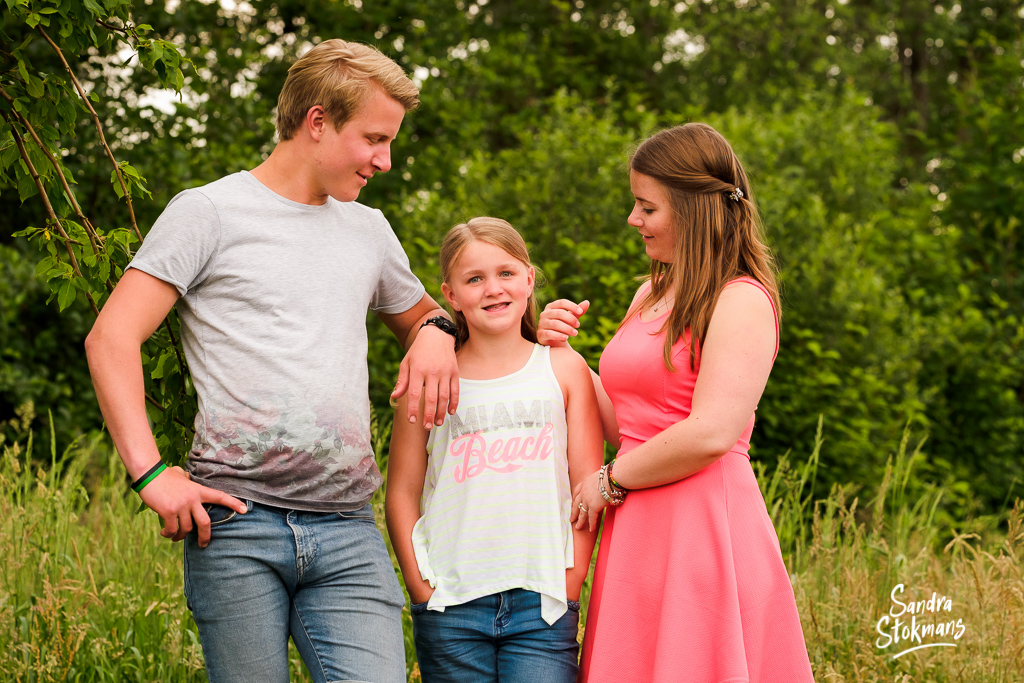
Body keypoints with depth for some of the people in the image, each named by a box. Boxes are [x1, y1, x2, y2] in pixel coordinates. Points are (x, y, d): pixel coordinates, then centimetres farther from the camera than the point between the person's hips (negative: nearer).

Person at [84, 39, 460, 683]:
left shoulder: (369, 229, 21)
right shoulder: (209, 211, 3)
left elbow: (417, 312, 39)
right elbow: (111, 339, -3)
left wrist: (436, 330, 12)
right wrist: (151, 471, -14)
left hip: (348, 532, 4)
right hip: (236, 520, -4)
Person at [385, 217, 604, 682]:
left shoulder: (563, 369, 7)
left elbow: (588, 486, 6)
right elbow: (401, 493, 7)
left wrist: (570, 584, -1)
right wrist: (421, 588, -1)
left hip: (542, 608, 0)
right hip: (452, 608, 0)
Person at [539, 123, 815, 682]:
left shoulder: (741, 301, -9)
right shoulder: (651, 295, 18)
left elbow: (711, 433, -19)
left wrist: (611, 480, -9)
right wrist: (563, 352, 7)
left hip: (702, 529, -8)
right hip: (638, 532, 8)